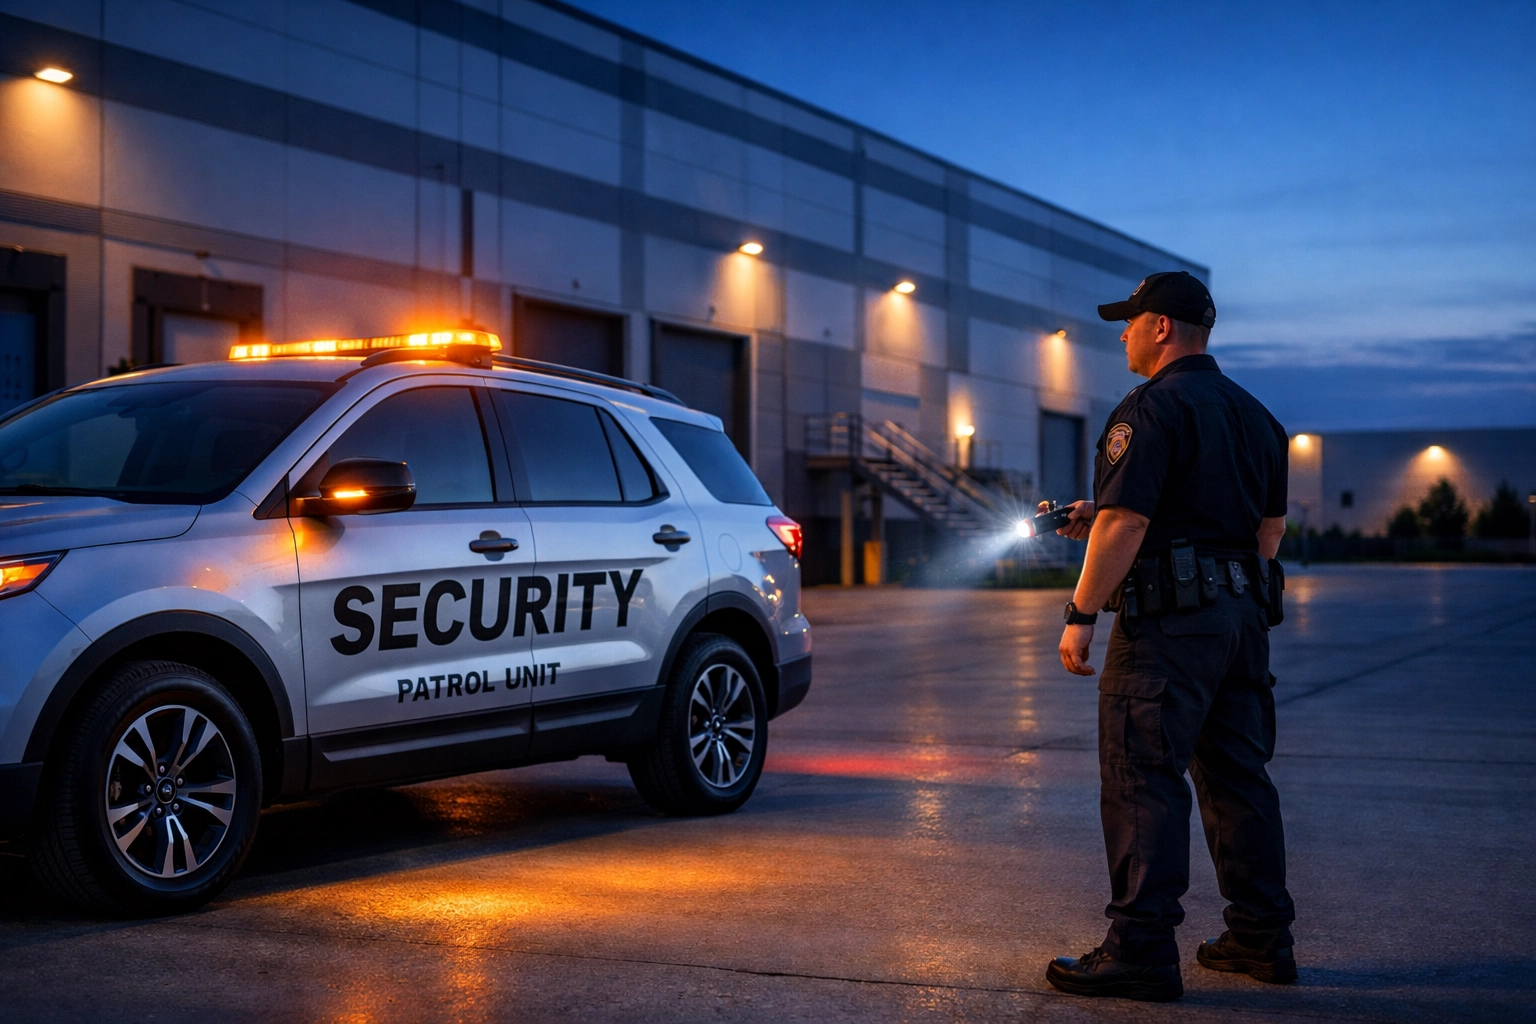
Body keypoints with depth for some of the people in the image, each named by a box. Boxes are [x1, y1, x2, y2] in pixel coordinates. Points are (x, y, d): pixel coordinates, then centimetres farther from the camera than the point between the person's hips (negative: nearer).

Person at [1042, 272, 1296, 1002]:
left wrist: (1080, 615, -14)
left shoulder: (1152, 408, -11)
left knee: (1142, 781, -5)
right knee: (1238, 777, 14)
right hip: (1243, 613, 9)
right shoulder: (1254, 415, 17)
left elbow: (1125, 524, -19)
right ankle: (1262, 937, 20)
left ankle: (1141, 952, -5)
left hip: (1168, 620, -9)